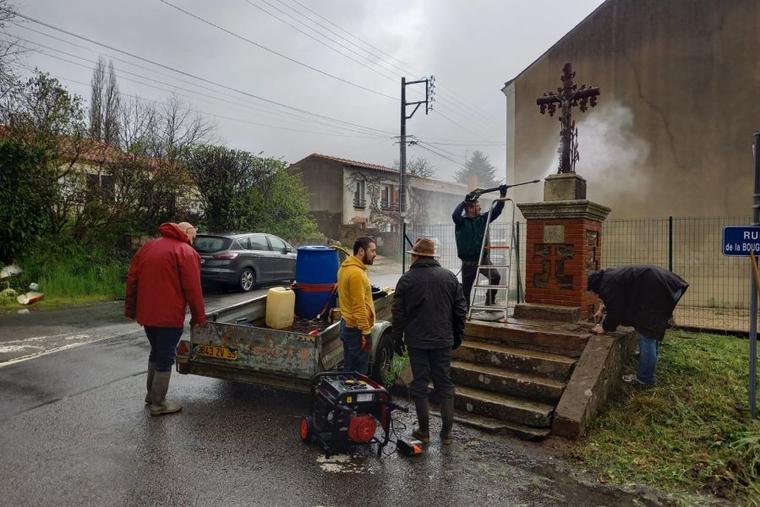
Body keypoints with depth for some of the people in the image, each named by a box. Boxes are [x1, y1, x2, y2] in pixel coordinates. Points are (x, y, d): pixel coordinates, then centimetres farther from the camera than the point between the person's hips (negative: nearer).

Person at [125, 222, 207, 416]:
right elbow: (192, 289, -14)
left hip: (147, 313, 7)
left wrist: (130, 309, 19)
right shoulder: (186, 252, -10)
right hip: (169, 316, -7)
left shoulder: (147, 247, 12)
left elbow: (132, 279, 13)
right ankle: (158, 404, 11)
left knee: (156, 352, 23)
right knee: (166, 358, 3)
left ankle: (151, 394, 34)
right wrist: (199, 317, -6)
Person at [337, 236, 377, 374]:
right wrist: (366, 332, -19)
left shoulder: (345, 268, 10)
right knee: (358, 372, -1)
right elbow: (359, 306, -23)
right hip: (356, 329, -10)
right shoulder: (356, 273, -21)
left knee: (349, 369, 18)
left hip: (346, 325, 10)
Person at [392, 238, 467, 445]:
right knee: (445, 385, 11)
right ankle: (446, 432, 16)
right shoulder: (449, 277, 2)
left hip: (417, 342, -2)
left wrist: (397, 339, 5)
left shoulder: (407, 279, -6)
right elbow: (460, 309, 5)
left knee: (419, 385, 8)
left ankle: (424, 431, 15)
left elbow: (398, 313, -5)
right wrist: (457, 335, 15)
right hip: (443, 341, 2)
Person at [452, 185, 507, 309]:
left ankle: (489, 300, 0)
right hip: (468, 261, -2)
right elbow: (454, 215, -26)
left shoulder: (483, 218, 6)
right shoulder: (461, 222, -5)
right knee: (466, 287, 7)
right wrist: (465, 201, -26)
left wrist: (502, 196, -15)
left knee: (495, 277, -20)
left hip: (484, 258, 2)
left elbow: (496, 211, -2)